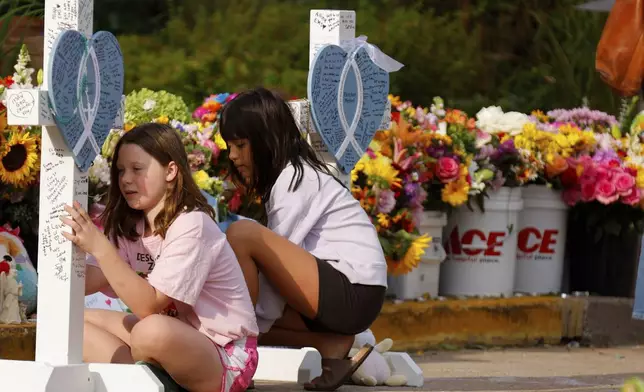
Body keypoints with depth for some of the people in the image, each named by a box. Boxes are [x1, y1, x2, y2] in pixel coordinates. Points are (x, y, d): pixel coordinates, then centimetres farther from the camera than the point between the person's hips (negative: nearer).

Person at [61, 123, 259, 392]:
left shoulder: (190, 225, -20)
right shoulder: (130, 226, 5)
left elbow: (149, 305, -27)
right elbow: (86, 283, -7)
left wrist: (99, 247, -33)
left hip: (224, 358, -8)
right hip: (173, 341, 8)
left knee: (153, 331, -37)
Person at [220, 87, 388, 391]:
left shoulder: (297, 179, -10)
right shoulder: (288, 177, 18)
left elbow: (277, 263, -13)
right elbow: (278, 265, 12)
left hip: (352, 293, -10)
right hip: (335, 296, 10)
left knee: (241, 233, -21)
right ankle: (332, 345, -2)